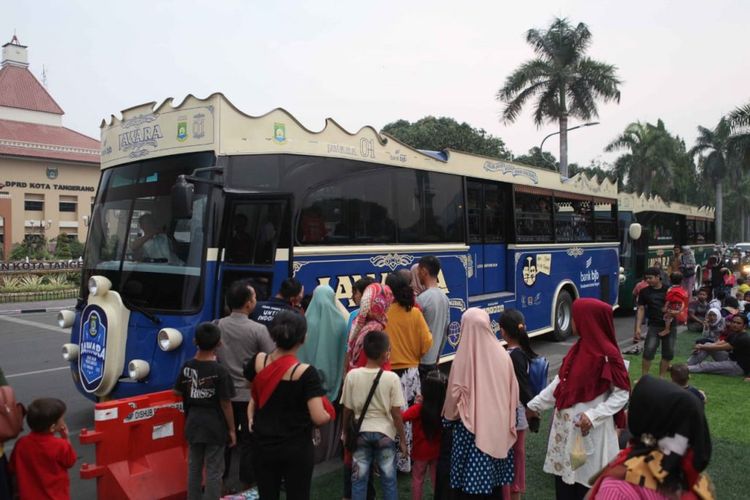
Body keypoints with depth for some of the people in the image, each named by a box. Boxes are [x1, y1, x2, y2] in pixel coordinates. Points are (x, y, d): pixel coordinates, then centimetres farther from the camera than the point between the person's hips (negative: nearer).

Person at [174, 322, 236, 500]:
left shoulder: (187, 367, -4)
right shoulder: (220, 371, -18)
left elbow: (178, 392, 9)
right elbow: (226, 404, -15)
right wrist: (231, 429, -5)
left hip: (193, 424, 5)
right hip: (214, 426, -5)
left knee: (194, 467, 18)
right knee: (214, 471, 5)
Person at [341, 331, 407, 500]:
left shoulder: (352, 375, -8)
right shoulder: (391, 378, -13)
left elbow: (347, 410, -1)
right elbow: (396, 414, -9)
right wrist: (402, 440, 3)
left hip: (360, 433, 2)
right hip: (385, 433, -1)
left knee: (358, 479, 11)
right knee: (389, 480, 12)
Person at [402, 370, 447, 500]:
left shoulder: (419, 408, -25)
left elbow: (401, 418, -35)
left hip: (421, 451, -2)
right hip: (438, 451, 3)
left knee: (417, 479, 16)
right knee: (437, 479, 19)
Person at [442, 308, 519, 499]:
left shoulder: (463, 358, -16)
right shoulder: (502, 354, -4)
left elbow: (455, 394, -10)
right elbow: (513, 390, 4)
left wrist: (449, 420, 8)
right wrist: (508, 420, 18)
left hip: (471, 427, -4)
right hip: (498, 425, 4)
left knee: (469, 479, 5)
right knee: (494, 477, 17)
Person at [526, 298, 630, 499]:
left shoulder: (608, 355, -18)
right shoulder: (579, 347, 5)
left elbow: (622, 395, -14)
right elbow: (561, 380, 12)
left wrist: (593, 416, -22)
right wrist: (535, 404, 15)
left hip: (588, 430, -7)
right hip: (565, 425, 7)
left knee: (585, 482, 5)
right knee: (564, 475, 15)